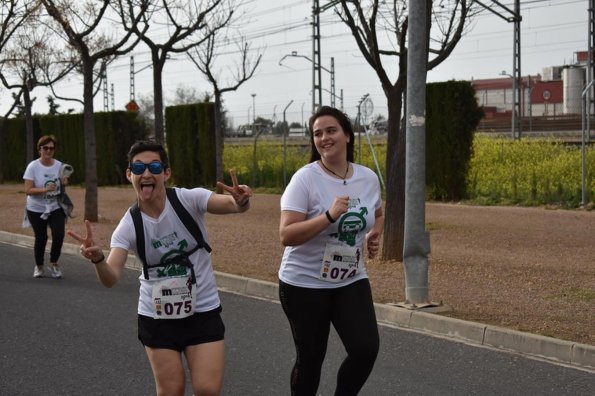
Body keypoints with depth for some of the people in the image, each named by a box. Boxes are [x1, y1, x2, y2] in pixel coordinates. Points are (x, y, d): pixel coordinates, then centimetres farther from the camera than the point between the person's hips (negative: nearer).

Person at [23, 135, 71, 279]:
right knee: (41, 238, 3)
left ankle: (53, 263, 9)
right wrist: (45, 189, -30)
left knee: (59, 234, -14)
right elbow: (28, 190, -15)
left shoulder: (60, 166, 0)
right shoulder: (33, 166, -10)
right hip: (36, 210, -2)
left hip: (56, 208, 2)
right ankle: (38, 266, 27)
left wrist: (64, 183, -13)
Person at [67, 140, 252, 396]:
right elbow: (111, 278, -22)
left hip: (203, 311, -1)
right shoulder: (129, 225, -12)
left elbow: (234, 206, -29)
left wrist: (241, 202, -53)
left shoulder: (189, 199, -15)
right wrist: (97, 259, -44)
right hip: (157, 316, 1)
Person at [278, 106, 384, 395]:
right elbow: (286, 236, -22)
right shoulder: (305, 179, -15)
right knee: (310, 358, 7)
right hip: (305, 284, -4)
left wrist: (374, 235, 1)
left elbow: (378, 214, 22)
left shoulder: (368, 178, 0)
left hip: (351, 282, 4)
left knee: (366, 349, -10)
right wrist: (330, 216, -32)